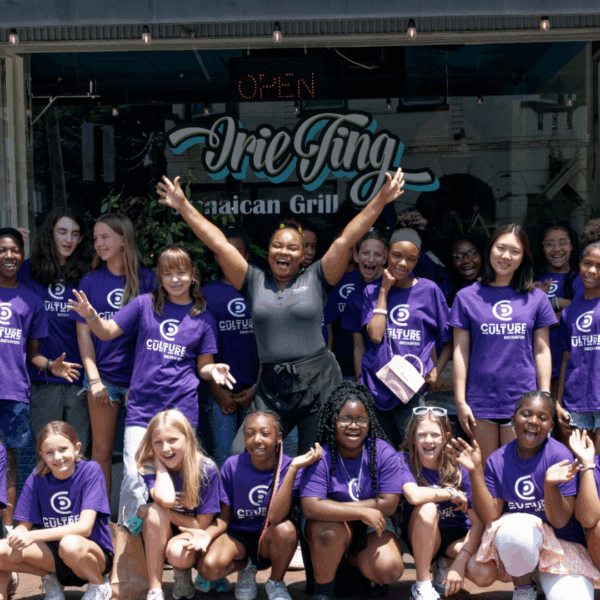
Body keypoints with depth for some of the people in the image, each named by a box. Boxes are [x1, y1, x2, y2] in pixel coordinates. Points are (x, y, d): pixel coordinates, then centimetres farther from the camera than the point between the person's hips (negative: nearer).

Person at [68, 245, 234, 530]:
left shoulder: (204, 318, 10)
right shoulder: (145, 304, 8)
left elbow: (203, 366, 13)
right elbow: (107, 331, 7)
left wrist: (213, 370, -10)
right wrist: (91, 316, -13)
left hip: (182, 407, 0)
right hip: (142, 405, 0)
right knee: (134, 479, -7)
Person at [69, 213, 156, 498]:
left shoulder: (147, 280, 1)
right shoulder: (90, 282, 5)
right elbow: (83, 333, 5)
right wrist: (94, 379, -3)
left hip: (140, 376, -1)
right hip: (103, 375, 1)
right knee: (101, 450, 6)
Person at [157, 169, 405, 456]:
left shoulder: (315, 279, 5)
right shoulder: (254, 282, 9)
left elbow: (346, 240, -2)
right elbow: (219, 244, 6)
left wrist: (381, 200, -7)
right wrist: (183, 205, 5)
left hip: (317, 384, -2)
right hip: (272, 389, 2)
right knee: (241, 456, -7)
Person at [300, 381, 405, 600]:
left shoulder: (384, 453, -12)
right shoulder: (320, 457, -18)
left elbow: (389, 504, -17)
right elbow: (310, 507, -29)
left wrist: (337, 507, -20)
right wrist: (362, 512, -30)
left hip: (371, 526, 2)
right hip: (330, 524, -2)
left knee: (390, 570, -23)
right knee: (330, 529, -36)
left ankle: (355, 558, 14)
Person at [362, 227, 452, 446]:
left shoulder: (429, 290, 5)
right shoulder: (372, 291, 9)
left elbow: (449, 340, 10)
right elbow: (375, 336, -7)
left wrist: (435, 373, -3)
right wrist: (384, 290, -2)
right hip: (375, 385, 2)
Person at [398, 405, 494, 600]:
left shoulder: (458, 468, -12)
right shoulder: (404, 461, -14)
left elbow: (478, 522, -13)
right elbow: (414, 495, -36)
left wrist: (459, 562, -23)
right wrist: (453, 493, -22)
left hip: (455, 536, 1)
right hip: (421, 538, -1)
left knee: (485, 575, -28)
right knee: (427, 508, -34)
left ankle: (444, 564, 7)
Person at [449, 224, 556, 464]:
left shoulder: (536, 298, 7)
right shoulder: (467, 297, 4)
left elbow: (542, 351, 8)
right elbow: (460, 352, 3)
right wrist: (460, 401, -1)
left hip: (522, 401, 0)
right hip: (480, 402, 0)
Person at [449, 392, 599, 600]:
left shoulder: (560, 456, -15)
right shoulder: (498, 461, -6)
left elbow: (560, 521, -17)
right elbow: (491, 516, -11)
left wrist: (550, 485, -36)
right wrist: (476, 471, -20)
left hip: (562, 542, -1)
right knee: (513, 531, -36)